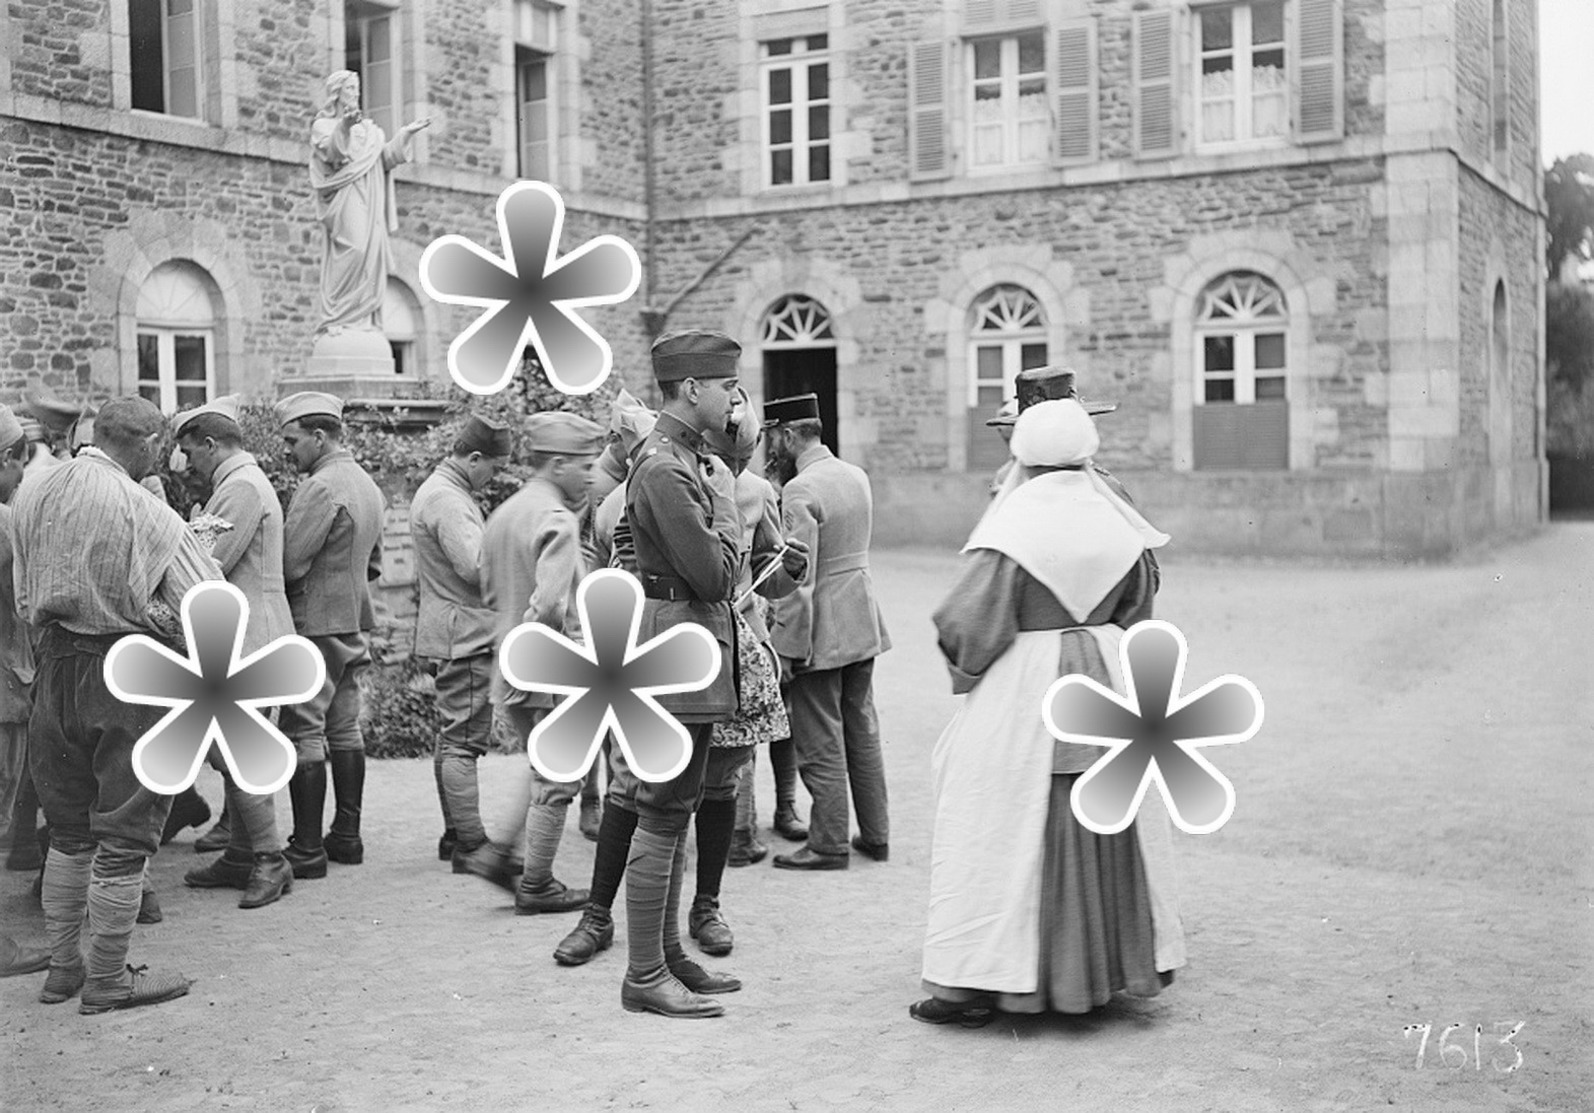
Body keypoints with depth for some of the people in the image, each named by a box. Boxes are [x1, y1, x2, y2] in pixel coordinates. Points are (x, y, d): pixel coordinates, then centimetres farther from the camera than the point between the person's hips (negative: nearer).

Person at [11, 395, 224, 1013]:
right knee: (123, 834, 5)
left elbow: (24, 598, 10)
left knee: (69, 829, 19)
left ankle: (63, 965, 28)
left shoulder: (31, 494, 2)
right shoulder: (141, 510, -17)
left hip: (54, 667, 6)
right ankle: (108, 979, 14)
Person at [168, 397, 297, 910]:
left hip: (247, 644, -11)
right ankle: (241, 854, 22)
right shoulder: (239, 483, 19)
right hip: (235, 642, 11)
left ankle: (270, 861, -2)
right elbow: (213, 562, 17)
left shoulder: (242, 488, -15)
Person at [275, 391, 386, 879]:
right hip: (354, 620, 9)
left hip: (315, 624, -9)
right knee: (344, 727, 14)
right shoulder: (368, 485, 13)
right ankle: (347, 836, 19)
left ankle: (307, 850, -3)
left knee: (304, 733, -5)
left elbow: (288, 561, -21)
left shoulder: (320, 488, -17)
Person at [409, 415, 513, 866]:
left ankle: (455, 833, 21)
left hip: (452, 636, 11)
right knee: (465, 740, -8)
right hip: (464, 636, -11)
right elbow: (476, 566, -25)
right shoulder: (447, 499, -17)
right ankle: (472, 845, -6)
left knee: (452, 736, 14)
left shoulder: (439, 490, 17)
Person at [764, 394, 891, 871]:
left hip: (820, 633, -8)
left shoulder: (800, 491, -19)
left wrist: (790, 649, -16)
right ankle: (875, 835, 23)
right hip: (863, 625, 9)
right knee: (862, 733, 16)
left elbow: (797, 579, -21)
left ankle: (829, 844, 9)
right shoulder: (856, 476, 7)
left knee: (820, 743, 2)